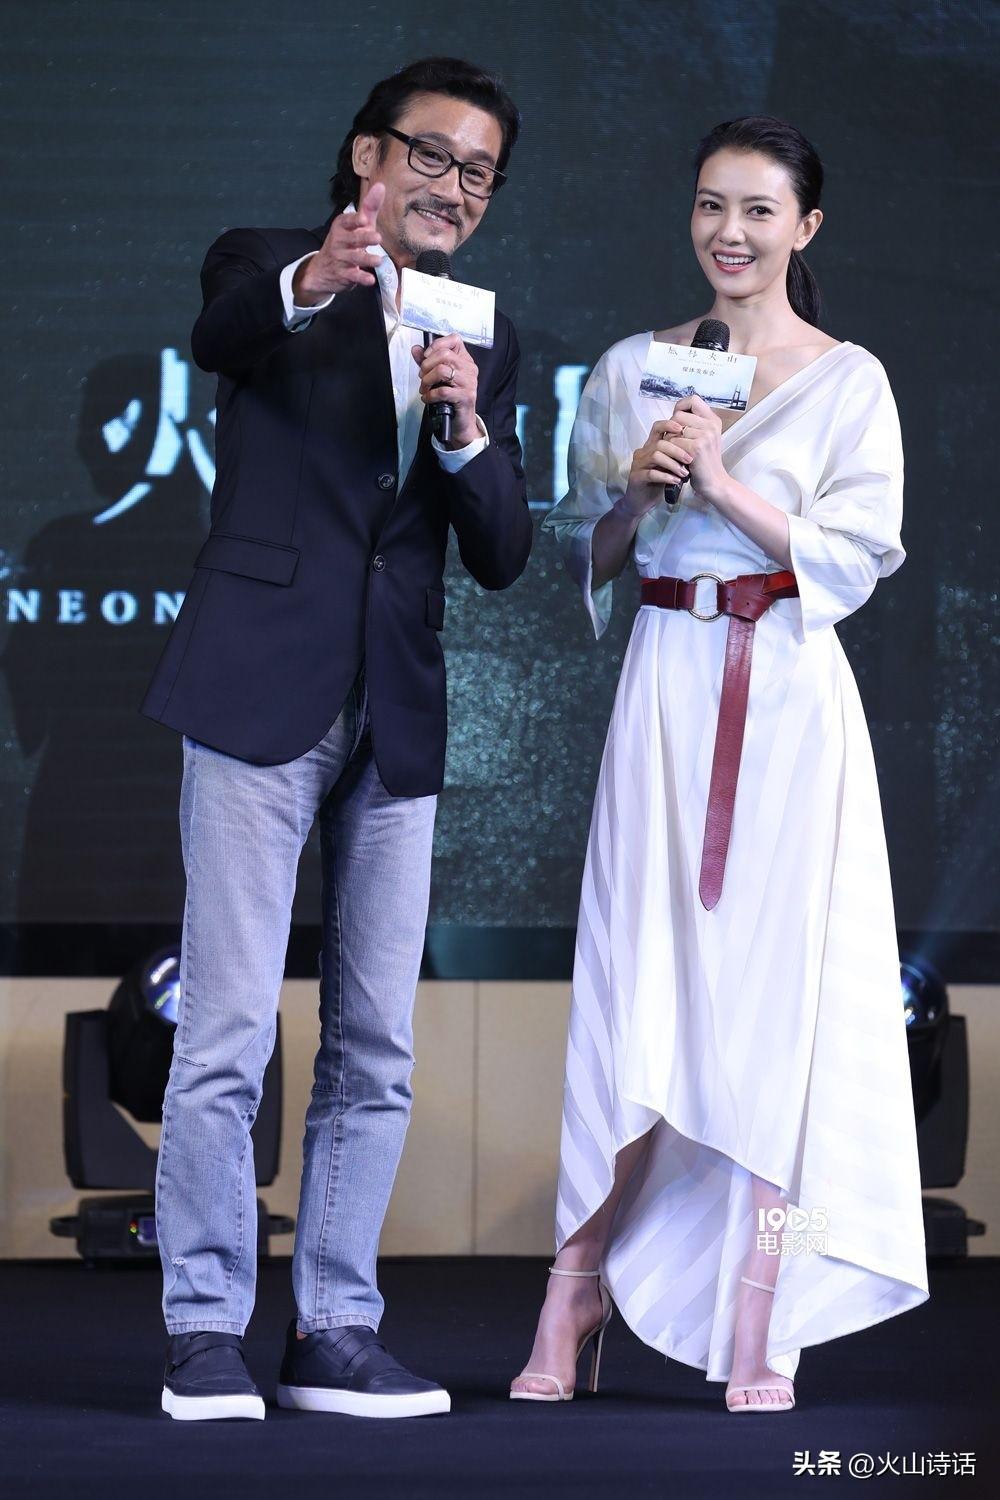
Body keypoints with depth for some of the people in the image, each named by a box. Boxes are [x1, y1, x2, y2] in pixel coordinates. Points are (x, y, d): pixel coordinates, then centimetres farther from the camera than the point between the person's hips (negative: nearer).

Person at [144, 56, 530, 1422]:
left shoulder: (484, 338, 15)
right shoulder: (269, 270, 2)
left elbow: (503, 555, 8)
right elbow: (220, 332, -23)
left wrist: (467, 429, -11)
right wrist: (308, 285, -45)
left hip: (397, 720, 5)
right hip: (264, 695, -5)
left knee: (376, 1052, 6)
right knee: (227, 1036, -7)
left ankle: (337, 1330, 13)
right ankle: (206, 1333, 1)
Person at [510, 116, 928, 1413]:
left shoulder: (849, 381, 2)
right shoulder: (630, 371, 11)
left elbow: (857, 555, -5)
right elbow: (586, 552, 13)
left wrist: (723, 482, -13)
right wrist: (638, 487, -6)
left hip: (789, 698, -2)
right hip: (667, 686, 2)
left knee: (776, 986, -3)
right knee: (638, 979, -1)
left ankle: (759, 1329, 1)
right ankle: (576, 1293, 5)